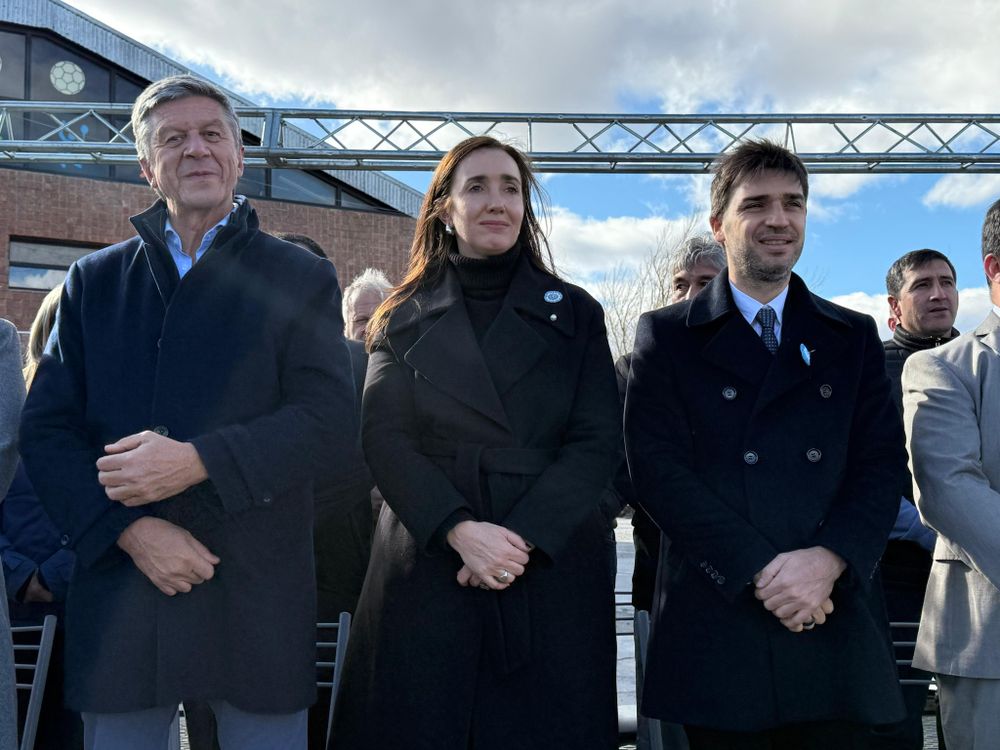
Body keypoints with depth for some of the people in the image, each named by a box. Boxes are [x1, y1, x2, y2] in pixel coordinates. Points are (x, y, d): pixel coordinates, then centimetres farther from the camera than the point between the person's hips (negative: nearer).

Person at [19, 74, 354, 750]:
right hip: (120, 592, 2)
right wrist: (129, 529, -11)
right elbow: (46, 430, 4)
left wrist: (198, 461, -19)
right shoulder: (94, 281, 11)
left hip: (258, 595, -1)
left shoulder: (301, 279, 5)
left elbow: (330, 422, -7)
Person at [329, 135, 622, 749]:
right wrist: (460, 530, -17)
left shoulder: (574, 313, 9)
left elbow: (598, 441, 0)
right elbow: (385, 439, -2)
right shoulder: (405, 319, 10)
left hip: (551, 572, 0)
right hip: (427, 570, 0)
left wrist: (522, 536, -14)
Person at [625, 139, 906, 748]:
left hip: (837, 628, 3)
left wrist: (828, 559, -13)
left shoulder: (854, 337, 14)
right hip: (718, 630, -2)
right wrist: (761, 572, -14)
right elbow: (659, 469, -6)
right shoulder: (666, 335, 5)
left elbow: (883, 464, 5)